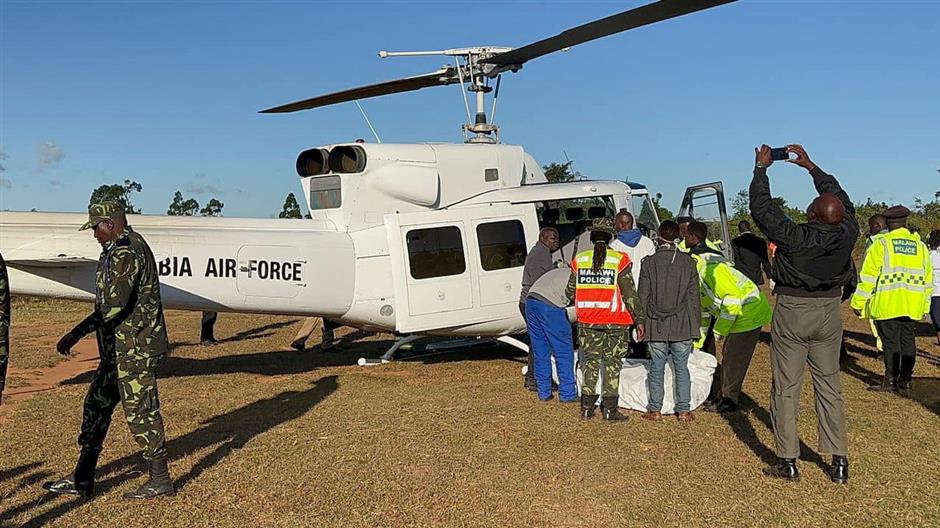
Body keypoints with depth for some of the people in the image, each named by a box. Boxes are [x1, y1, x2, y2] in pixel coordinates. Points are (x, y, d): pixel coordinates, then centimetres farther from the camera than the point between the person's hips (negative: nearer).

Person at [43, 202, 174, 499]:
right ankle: (82, 479, 23)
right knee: (97, 405, 14)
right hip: (120, 348, 11)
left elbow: (114, 304, -23)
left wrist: (76, 334, -15)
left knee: (139, 411, -3)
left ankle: (160, 480, 8)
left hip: (134, 349, -11)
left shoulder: (125, 252, -17)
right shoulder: (126, 248, 16)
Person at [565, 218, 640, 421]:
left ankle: (587, 408, 14)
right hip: (615, 321, -3)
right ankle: (609, 409, 8)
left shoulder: (579, 260, 2)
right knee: (612, 363, 7)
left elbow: (570, 292, 10)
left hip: (587, 321, 3)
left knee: (591, 361, 13)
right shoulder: (619, 260, -7)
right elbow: (629, 293, -9)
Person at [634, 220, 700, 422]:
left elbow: (643, 295, 0)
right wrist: (696, 323, 13)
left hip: (657, 325, -1)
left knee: (657, 368, 6)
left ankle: (655, 409, 11)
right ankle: (684, 410, 10)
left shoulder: (649, 262, -3)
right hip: (682, 325, 1)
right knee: (681, 368, 7)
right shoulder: (688, 262, 1)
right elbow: (694, 296, 5)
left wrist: (640, 320, 8)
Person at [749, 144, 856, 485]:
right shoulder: (847, 234, -9)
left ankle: (788, 463, 7)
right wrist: (810, 166, 19)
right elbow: (843, 198, 10)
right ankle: (839, 463, 14)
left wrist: (762, 167, 0)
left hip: (792, 313, -4)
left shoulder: (794, 237, -22)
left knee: (786, 389, 4)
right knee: (829, 387, 11)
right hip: (829, 313, 4)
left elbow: (761, 207, -13)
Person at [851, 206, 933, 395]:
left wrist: (858, 302, -3)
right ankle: (905, 381, 13)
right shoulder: (920, 246, 11)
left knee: (890, 341, 1)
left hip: (887, 305, -4)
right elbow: (928, 278, 15)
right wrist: (925, 306, 21)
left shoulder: (881, 244, -5)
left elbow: (868, 275, -8)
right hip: (912, 306, 4)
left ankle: (891, 381, 7)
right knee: (907, 340, 10)